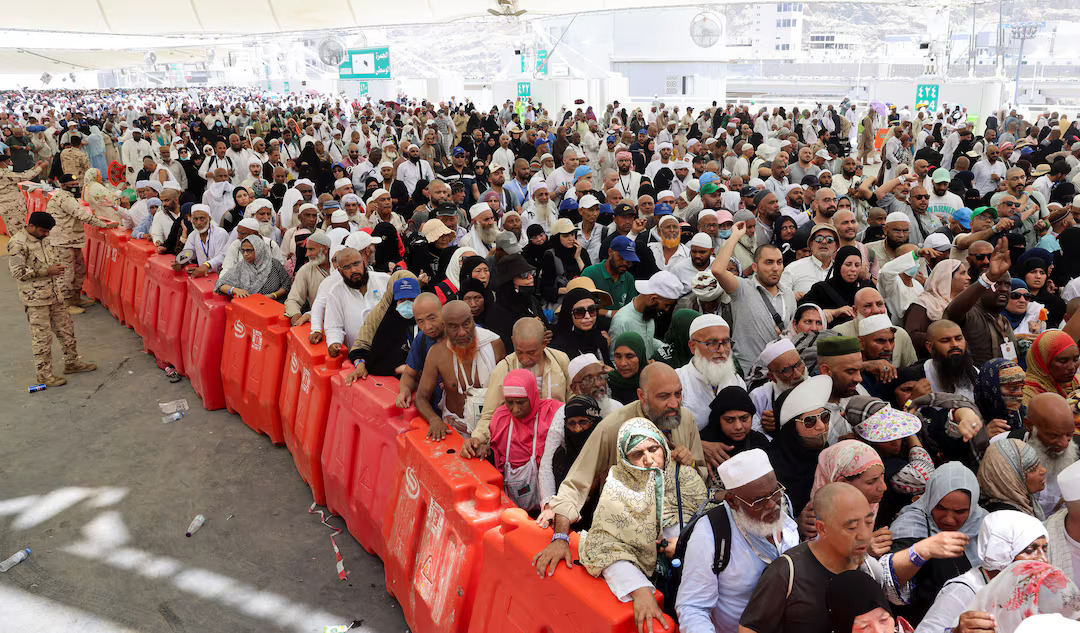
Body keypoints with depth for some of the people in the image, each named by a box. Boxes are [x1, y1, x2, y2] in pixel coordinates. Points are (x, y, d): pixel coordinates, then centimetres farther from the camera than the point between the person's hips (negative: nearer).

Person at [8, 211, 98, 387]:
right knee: (42, 336, -1)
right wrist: (47, 271, -19)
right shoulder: (18, 243, -17)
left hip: (54, 294, 8)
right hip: (35, 299, -8)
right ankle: (43, 375, 11)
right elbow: (18, 272, -20)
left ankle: (72, 362, 31)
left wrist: (56, 267, 7)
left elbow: (54, 253, 27)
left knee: (66, 328, 16)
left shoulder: (42, 239, 9)